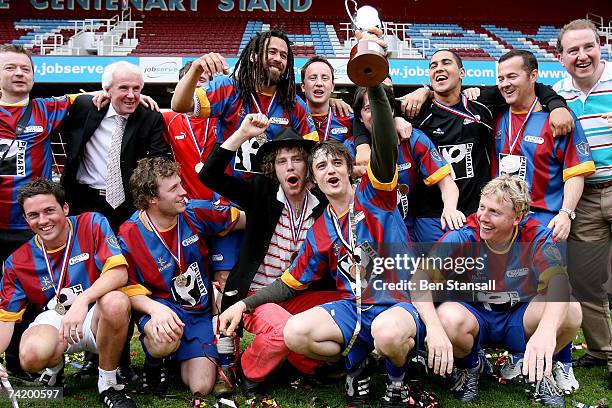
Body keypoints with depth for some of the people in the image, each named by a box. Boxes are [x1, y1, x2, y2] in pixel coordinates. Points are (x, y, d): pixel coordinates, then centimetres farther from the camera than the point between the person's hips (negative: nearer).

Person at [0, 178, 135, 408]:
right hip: (53, 320, 1)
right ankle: (55, 367, 8)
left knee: (116, 302, -37)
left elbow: (119, 273, -19)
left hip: (96, 318, -1)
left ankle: (108, 384, -12)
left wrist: (82, 299, -35)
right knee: (32, 354, -34)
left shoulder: (92, 225, -9)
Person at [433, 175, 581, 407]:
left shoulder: (537, 238, -14)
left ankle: (539, 370, 4)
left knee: (570, 310, -27)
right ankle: (470, 367, 2)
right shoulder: (460, 237, -18)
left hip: (518, 321, 1)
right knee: (448, 317, -35)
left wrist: (546, 330, -52)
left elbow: (558, 281, -32)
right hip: (474, 316, 0)